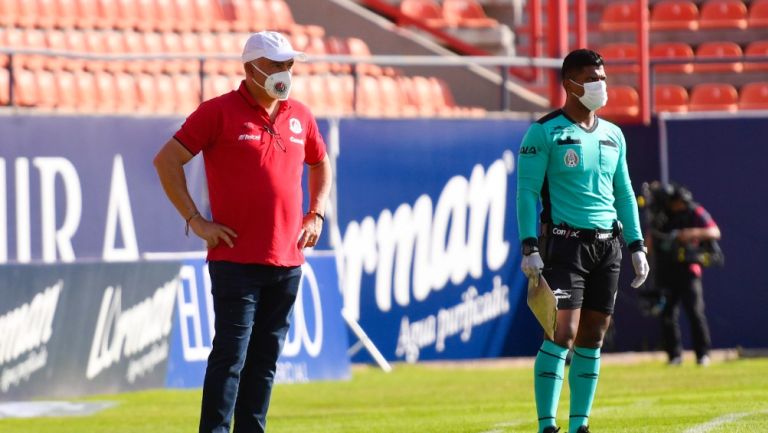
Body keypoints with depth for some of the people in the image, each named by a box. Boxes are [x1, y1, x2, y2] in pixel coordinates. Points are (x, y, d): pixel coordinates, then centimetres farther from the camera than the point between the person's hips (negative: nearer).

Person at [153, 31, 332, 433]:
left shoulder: (299, 116, 12)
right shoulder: (219, 112, -5)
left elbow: (321, 164, 31)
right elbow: (167, 160, -6)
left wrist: (316, 215, 16)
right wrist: (196, 221, -9)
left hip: (287, 261, 6)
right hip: (235, 260, -6)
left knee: (266, 356, 8)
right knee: (231, 352, -10)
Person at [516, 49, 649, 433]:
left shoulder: (613, 135, 15)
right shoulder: (545, 133, -4)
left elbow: (624, 193, 20)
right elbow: (527, 191, -7)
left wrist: (636, 246, 15)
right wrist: (529, 247, -15)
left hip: (608, 243, 6)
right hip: (565, 241, -6)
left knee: (592, 338, 6)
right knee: (563, 333, -14)